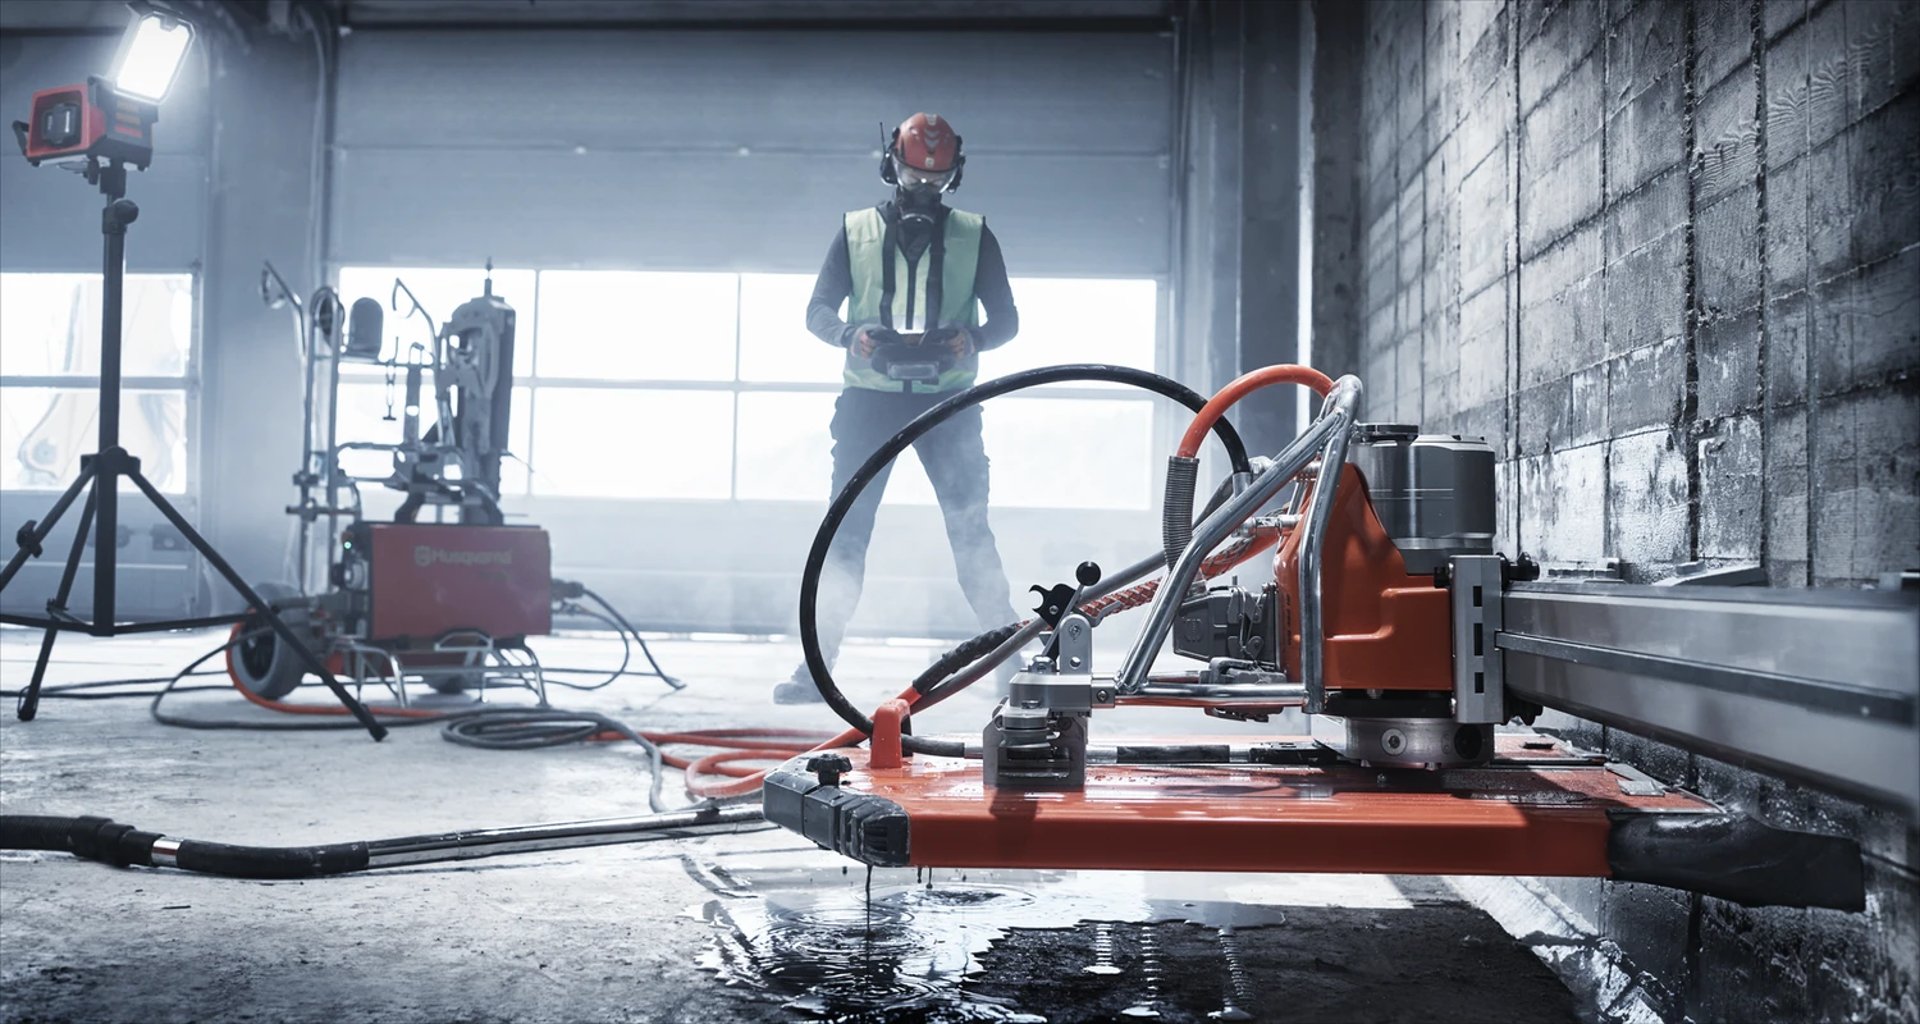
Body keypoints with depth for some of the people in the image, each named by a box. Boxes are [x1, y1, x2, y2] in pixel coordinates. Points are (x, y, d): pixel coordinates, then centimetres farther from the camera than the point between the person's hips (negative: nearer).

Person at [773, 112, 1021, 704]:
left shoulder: (973, 236, 8)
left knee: (971, 529, -4)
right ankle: (818, 662, 1)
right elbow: (818, 311, 6)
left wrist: (967, 340, -17)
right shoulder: (855, 232, 9)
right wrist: (857, 336, -16)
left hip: (947, 400, 0)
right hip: (870, 398, 1)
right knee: (846, 528, -3)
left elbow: (1005, 319, 6)